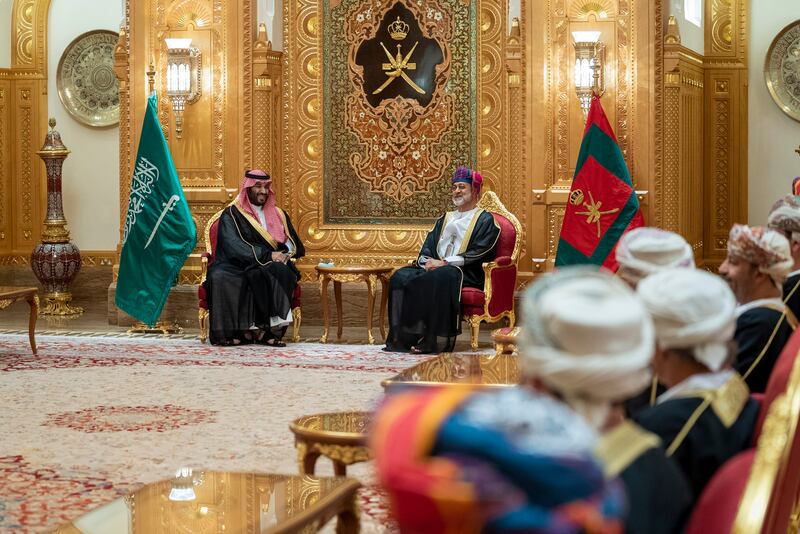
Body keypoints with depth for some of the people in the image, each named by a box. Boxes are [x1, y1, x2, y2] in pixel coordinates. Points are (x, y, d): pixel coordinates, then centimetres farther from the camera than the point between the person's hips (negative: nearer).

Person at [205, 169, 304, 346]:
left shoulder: (278, 215, 21)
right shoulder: (231, 214, 7)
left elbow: (295, 245, 16)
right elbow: (234, 247, -8)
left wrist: (283, 253, -9)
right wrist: (267, 255, -17)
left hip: (271, 267, 2)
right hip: (236, 268, -2)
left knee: (277, 272, -34)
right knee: (219, 277, -35)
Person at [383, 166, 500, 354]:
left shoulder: (484, 220, 7)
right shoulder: (444, 219, 26)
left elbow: (477, 254, -7)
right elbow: (427, 247, 17)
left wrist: (444, 263, -15)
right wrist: (427, 261, -7)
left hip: (466, 273, -6)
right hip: (435, 266, 6)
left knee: (438, 278, -39)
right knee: (400, 277, -19)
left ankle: (433, 340, -36)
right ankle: (402, 337, -25)